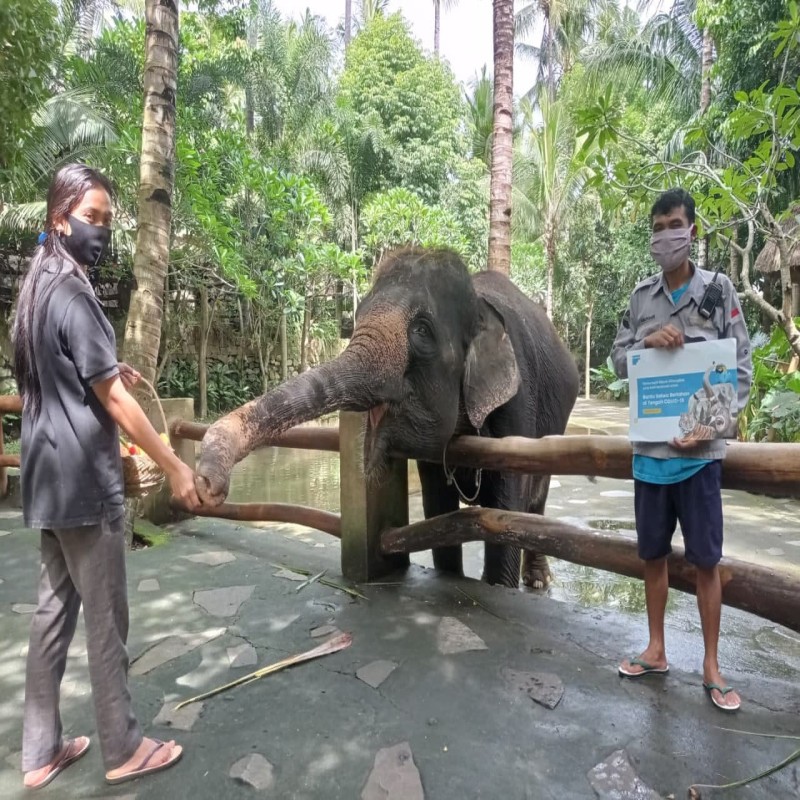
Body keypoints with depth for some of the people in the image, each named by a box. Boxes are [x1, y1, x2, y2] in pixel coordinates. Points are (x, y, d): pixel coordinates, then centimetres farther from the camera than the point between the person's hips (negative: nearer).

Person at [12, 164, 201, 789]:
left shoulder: (38, 288, 14)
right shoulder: (71, 294, -16)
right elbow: (113, 401, -19)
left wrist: (109, 369, 20)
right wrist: (175, 467, -15)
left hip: (51, 478, 10)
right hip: (85, 481, -10)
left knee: (55, 609, 16)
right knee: (106, 617, 3)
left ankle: (41, 751, 29)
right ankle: (124, 749, 20)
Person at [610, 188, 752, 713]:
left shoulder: (719, 290, -1)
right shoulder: (641, 296, 7)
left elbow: (742, 369, -2)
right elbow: (619, 359, 8)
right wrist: (647, 342, -13)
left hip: (698, 450, -3)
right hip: (650, 448, 3)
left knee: (706, 560, 7)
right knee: (654, 554, 14)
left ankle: (711, 666, 24)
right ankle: (657, 650, 31)